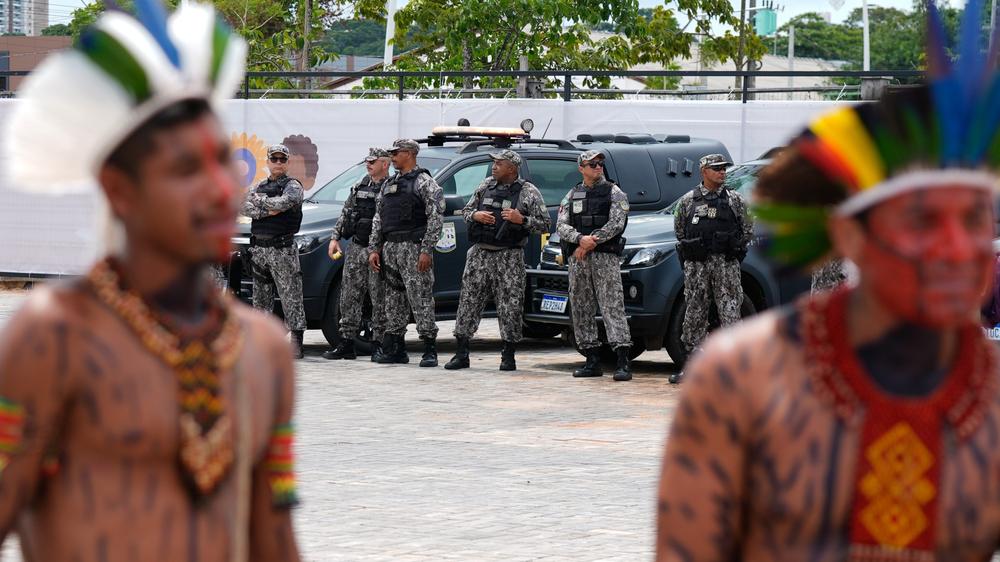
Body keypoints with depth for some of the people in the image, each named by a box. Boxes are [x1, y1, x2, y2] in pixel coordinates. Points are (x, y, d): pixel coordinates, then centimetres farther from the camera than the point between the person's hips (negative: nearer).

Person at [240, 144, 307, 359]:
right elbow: (243, 207, 1)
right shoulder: (260, 186, 16)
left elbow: (286, 202, -22)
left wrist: (259, 200, -9)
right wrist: (267, 211, -13)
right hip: (258, 249, 6)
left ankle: (296, 344, -11)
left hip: (282, 250, -6)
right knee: (261, 298, 9)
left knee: (291, 297, -8)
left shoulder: (292, 186, 0)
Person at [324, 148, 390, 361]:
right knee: (349, 297, 5)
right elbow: (346, 214, 21)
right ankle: (346, 345, 9)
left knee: (380, 299, -3)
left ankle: (378, 345, 3)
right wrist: (335, 238, 12)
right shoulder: (359, 186, 15)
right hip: (356, 248, 6)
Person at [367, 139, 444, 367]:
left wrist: (426, 251, -17)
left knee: (420, 298, -9)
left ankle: (430, 350, -8)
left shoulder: (425, 183, -4)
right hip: (390, 249, 8)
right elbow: (378, 219, 20)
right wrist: (374, 249, 11)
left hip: (413, 247, -8)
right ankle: (396, 349, 14)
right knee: (394, 300, 9)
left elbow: (436, 218, -11)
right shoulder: (389, 185, 19)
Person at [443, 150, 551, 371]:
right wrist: (475, 215, -4)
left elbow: (545, 224, -2)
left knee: (510, 306, -2)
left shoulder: (529, 192, -1)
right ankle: (461, 354, 5)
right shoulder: (486, 185, 11)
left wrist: (521, 220, -17)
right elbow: (466, 211, 18)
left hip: (509, 256, -3)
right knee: (469, 301, 1)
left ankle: (508, 356, 7)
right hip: (480, 253, 4)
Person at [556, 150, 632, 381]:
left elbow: (616, 224, -8)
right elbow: (561, 226, 4)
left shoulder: (614, 193, 5)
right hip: (577, 259, 5)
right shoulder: (572, 196, 16)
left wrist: (591, 243, -15)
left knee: (612, 306, -13)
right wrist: (581, 239, -15)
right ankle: (592, 361, 10)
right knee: (581, 309, 4)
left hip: (605, 257, -5)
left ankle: (623, 362, -19)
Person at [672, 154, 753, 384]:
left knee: (730, 313, -6)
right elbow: (679, 229, 18)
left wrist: (733, 249, 6)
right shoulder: (688, 200, 9)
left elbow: (748, 230, 11)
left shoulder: (735, 200, 7)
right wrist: (690, 249, 12)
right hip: (696, 266, 2)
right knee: (694, 314, 3)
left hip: (726, 265, -1)